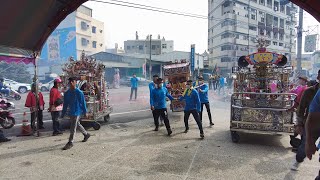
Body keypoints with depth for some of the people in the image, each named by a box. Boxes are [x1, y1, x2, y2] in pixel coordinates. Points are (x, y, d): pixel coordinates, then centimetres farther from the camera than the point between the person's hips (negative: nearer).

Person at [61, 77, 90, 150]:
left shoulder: (79, 92, -13)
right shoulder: (67, 93, 5)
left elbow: (83, 102, -8)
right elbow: (65, 104, 10)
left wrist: (85, 112, -6)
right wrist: (63, 113, 11)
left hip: (77, 112, -7)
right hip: (71, 112, 7)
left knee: (73, 128, -5)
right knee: (78, 125, 19)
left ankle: (70, 143, 4)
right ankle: (86, 134, 39)